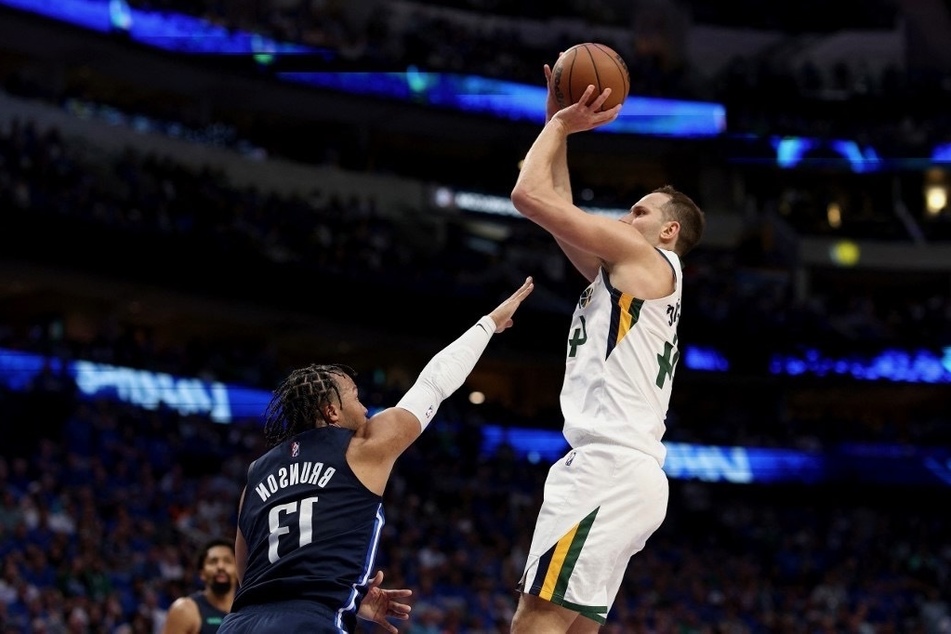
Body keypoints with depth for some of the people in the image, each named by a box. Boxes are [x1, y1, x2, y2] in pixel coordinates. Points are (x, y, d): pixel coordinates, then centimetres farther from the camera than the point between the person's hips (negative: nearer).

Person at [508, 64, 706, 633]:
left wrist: (560, 123, 10)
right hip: (619, 472, 10)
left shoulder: (646, 258, 0)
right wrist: (561, 125, 32)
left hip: (611, 468, -10)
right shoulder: (623, 272, 26)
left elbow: (530, 195, -5)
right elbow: (560, 208, 33)